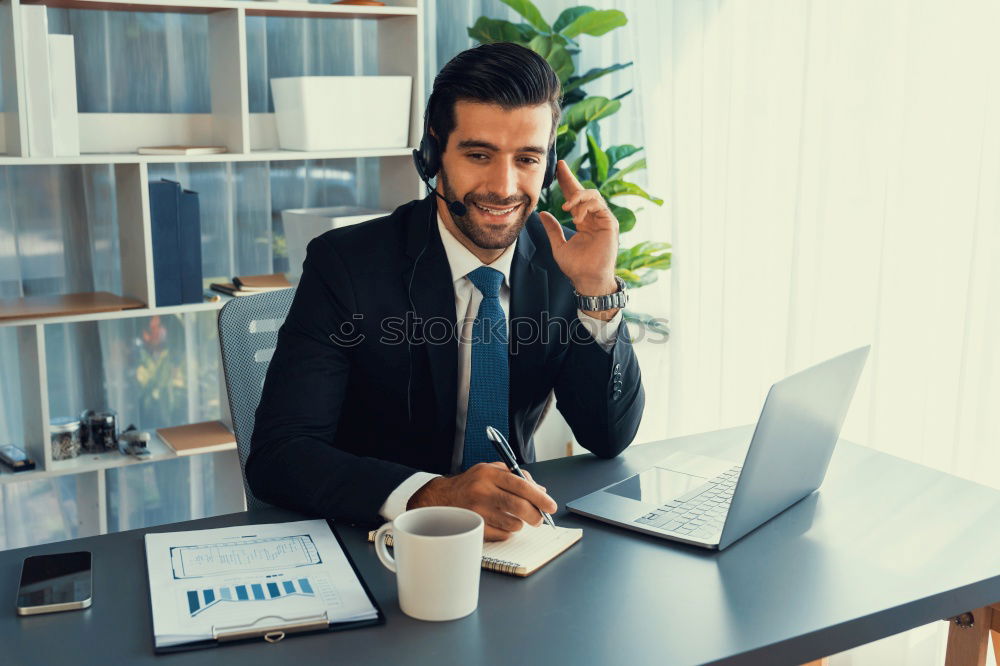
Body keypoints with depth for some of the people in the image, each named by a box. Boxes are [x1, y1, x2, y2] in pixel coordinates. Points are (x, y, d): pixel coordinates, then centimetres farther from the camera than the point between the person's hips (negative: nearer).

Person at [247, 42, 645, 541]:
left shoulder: (558, 259, -3)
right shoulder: (345, 265, -14)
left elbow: (610, 438, -3)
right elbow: (276, 456, -21)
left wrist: (597, 289, -17)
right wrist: (429, 495, -37)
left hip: (509, 531, 3)